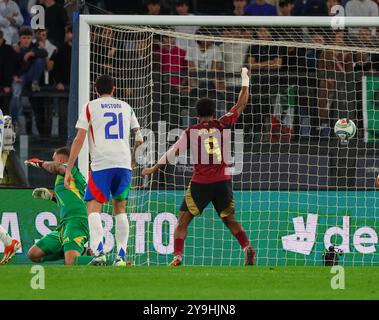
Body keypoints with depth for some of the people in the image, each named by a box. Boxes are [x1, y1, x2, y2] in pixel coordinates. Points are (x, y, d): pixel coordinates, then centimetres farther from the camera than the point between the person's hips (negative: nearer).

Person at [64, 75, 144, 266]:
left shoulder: (90, 107, 6)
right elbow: (139, 139, 21)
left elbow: (79, 139, -1)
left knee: (93, 208, -4)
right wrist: (134, 158, 41)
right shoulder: (125, 107, 17)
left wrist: (68, 170, 0)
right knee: (120, 209, 14)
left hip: (101, 164, -4)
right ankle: (121, 256, 8)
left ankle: (99, 252, -24)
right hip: (124, 163, 4)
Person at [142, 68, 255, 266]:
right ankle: (247, 248, -6)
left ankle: (177, 255, -10)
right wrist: (245, 81, 23)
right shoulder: (222, 125, 4)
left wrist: (153, 169, 15)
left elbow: (173, 153, 4)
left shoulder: (191, 132, 1)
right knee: (230, 220, 16)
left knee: (183, 221, 6)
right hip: (223, 182, 2)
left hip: (200, 183, -2)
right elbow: (241, 105, 12)